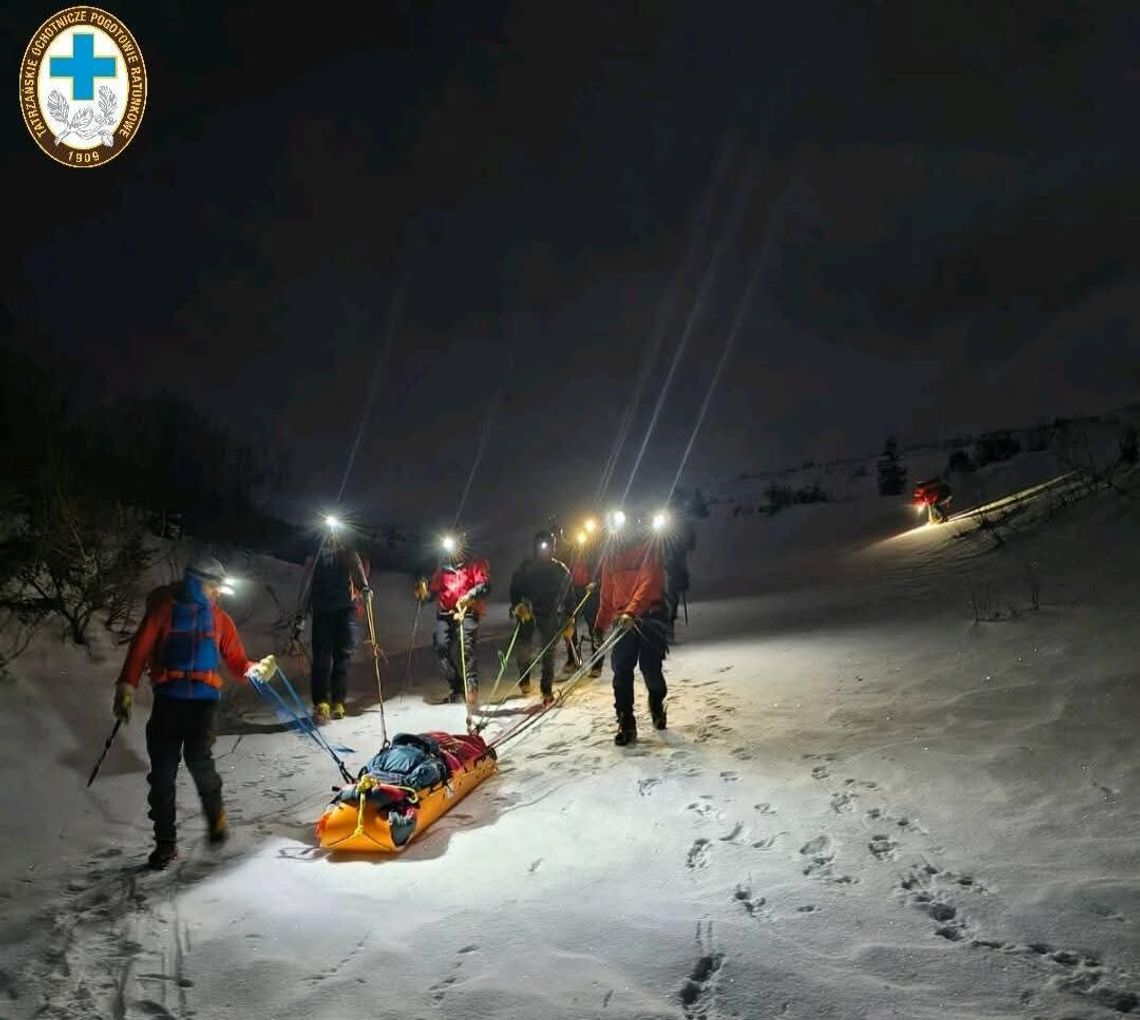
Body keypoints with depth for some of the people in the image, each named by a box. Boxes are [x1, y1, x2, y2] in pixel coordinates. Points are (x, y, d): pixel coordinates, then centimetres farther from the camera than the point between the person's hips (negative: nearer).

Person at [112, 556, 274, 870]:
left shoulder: (219, 618, 13)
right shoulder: (164, 609, 6)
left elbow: (235, 658, 9)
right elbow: (140, 649, -2)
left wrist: (254, 669, -12)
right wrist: (126, 687, -13)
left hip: (204, 699, 0)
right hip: (168, 699, 0)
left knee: (198, 759, -18)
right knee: (162, 772, 1)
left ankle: (215, 815, 10)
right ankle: (165, 841, 14)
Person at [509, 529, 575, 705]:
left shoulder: (561, 570, 1)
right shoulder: (526, 567, -3)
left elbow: (569, 596, 7)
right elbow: (515, 588, -4)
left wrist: (569, 618, 3)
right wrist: (518, 605, -22)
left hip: (551, 616, 1)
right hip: (528, 612, -1)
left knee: (549, 652, 4)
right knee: (523, 647, -13)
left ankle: (547, 690, 14)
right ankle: (524, 677, 12)